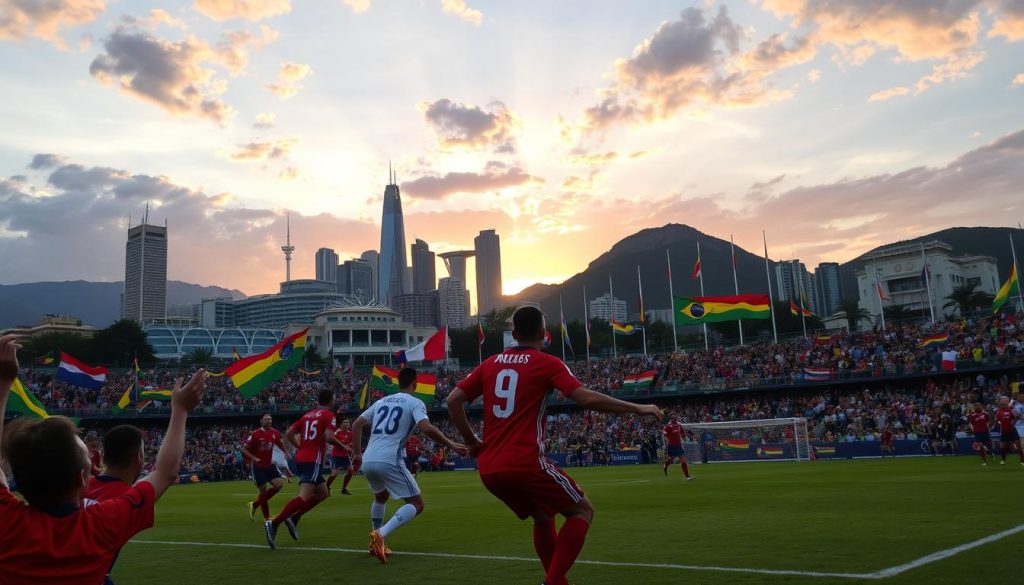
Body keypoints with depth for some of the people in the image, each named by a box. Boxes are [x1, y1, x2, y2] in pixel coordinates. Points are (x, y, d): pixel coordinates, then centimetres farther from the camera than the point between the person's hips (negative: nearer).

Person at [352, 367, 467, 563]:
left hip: (367, 461, 7)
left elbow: (356, 425, 20)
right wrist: (451, 445, -8)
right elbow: (427, 428, -15)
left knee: (381, 497, 34)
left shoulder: (381, 401, 21)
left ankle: (376, 542, 28)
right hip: (388, 461, -7)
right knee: (416, 504, 2)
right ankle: (380, 534, -19)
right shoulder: (415, 403, 3)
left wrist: (358, 454, 25)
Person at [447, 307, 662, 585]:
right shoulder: (547, 363, -1)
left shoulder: (490, 364, 14)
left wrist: (472, 441, 16)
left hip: (489, 469, 6)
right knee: (582, 510, 11)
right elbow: (587, 399, -11)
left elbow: (453, 400, 9)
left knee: (543, 517, 27)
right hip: (525, 464, -6)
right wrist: (637, 408, -3)